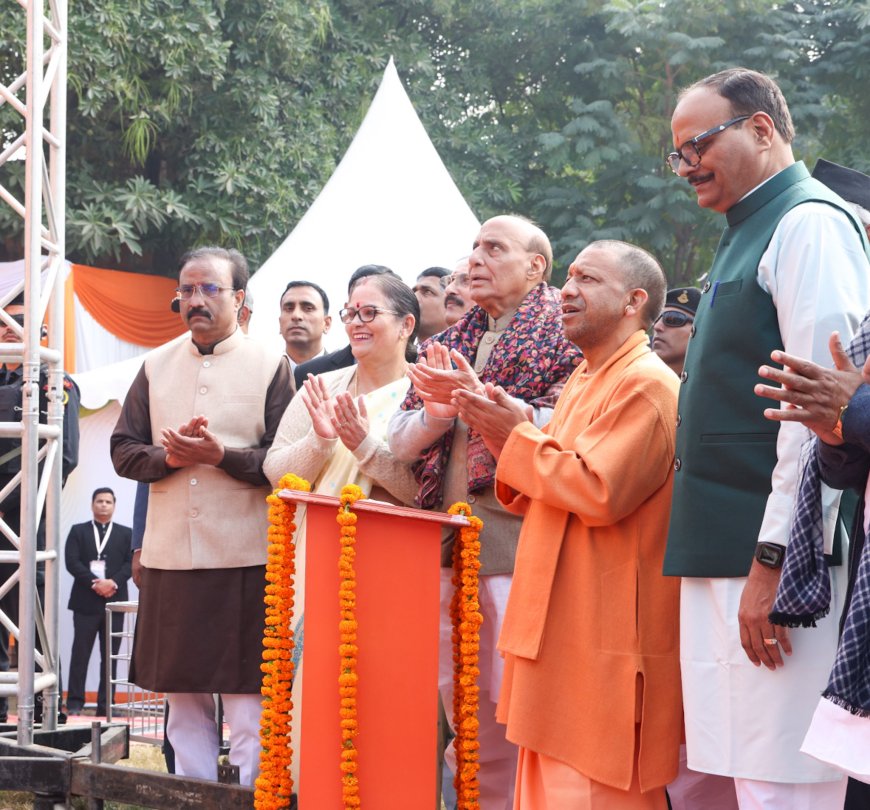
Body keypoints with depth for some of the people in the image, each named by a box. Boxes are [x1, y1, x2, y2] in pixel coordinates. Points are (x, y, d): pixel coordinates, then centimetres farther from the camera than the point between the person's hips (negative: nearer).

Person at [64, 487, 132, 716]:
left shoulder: (126, 534, 13)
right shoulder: (78, 531, 9)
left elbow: (131, 562, 2)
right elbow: (72, 562, -3)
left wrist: (113, 582, -14)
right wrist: (95, 583, -15)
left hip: (114, 599, 1)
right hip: (86, 600, -1)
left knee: (110, 655, 1)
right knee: (80, 653, -2)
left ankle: (105, 705, 3)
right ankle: (75, 702, 0)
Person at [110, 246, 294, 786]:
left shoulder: (271, 366, 0)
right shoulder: (157, 366, 13)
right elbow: (124, 451, 10)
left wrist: (222, 454, -18)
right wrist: (170, 456, -9)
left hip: (245, 558, -4)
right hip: (170, 557, 4)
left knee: (248, 694, -4)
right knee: (183, 695, 9)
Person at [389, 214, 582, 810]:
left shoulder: (566, 335, -2)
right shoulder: (454, 342, 20)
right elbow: (400, 441, 15)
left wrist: (480, 398, -17)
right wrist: (436, 413, -5)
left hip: (517, 544, -7)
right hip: (449, 549, 7)